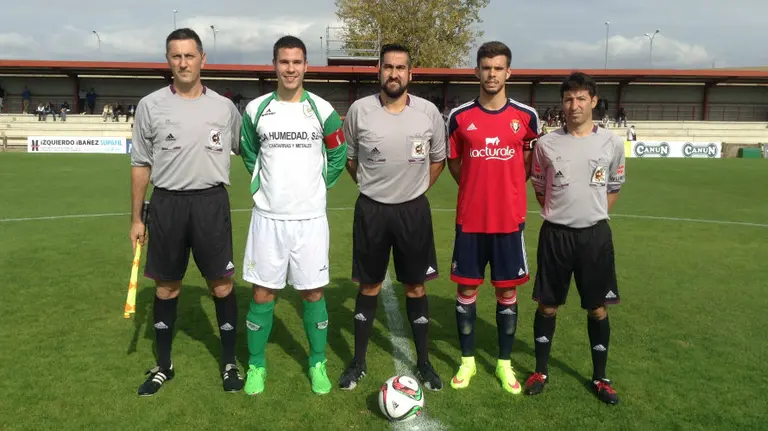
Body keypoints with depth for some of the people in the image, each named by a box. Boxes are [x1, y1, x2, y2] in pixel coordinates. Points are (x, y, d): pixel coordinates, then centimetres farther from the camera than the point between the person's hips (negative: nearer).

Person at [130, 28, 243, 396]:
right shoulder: (150, 106, 2)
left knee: (221, 284, 2)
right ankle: (163, 366, 27)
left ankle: (229, 363, 19)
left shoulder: (224, 107, 4)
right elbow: (141, 164, 6)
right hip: (167, 203, 1)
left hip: (211, 201, 0)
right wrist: (136, 218, 6)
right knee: (166, 286, 10)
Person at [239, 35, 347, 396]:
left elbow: (338, 155, 11)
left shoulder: (322, 109, -1)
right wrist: (262, 186, 6)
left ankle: (318, 364, 23)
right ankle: (256, 366, 22)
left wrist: (318, 186, 5)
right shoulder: (256, 109, 1)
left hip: (310, 218, 0)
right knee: (262, 294, 5)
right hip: (268, 217, 1)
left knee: (313, 293, 6)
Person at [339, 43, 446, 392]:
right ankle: (358, 362, 23)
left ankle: (423, 362, 24)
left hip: (414, 210, 1)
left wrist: (416, 190, 11)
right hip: (371, 209, 0)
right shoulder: (359, 110, -6)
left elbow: (438, 158, 11)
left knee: (416, 286, 9)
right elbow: (349, 157, 10)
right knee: (369, 286, 9)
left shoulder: (429, 112, -4)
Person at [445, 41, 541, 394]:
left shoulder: (527, 116, -1)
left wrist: (506, 190, 5)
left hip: (510, 220, 0)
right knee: (466, 289, 6)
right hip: (470, 219, 0)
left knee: (507, 291, 8)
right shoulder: (459, 116, -1)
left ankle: (505, 363, 23)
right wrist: (479, 189, 5)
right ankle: (467, 361, 23)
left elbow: (530, 163, 12)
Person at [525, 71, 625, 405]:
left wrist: (592, 215, 6)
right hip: (555, 234, 0)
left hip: (595, 234, 0)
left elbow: (614, 187, 12)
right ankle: (541, 371, 24)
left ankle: (599, 378, 25)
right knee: (548, 305, 8)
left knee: (598, 308, 8)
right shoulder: (547, 144, -2)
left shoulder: (612, 143, -1)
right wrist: (561, 214, 7)